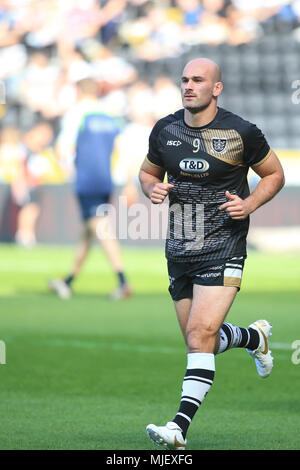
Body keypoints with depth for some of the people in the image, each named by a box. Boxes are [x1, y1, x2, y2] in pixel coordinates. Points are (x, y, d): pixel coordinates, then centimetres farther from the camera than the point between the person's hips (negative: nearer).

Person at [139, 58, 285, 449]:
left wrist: (250, 203, -11)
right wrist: (152, 188, -4)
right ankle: (255, 337, 46)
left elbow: (274, 173, 7)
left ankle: (180, 427, -19)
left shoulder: (241, 133, -7)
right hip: (179, 252, 5)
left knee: (201, 334, -18)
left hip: (223, 248, -5)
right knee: (202, 339, 14)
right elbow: (148, 171, 19)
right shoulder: (165, 130, 3)